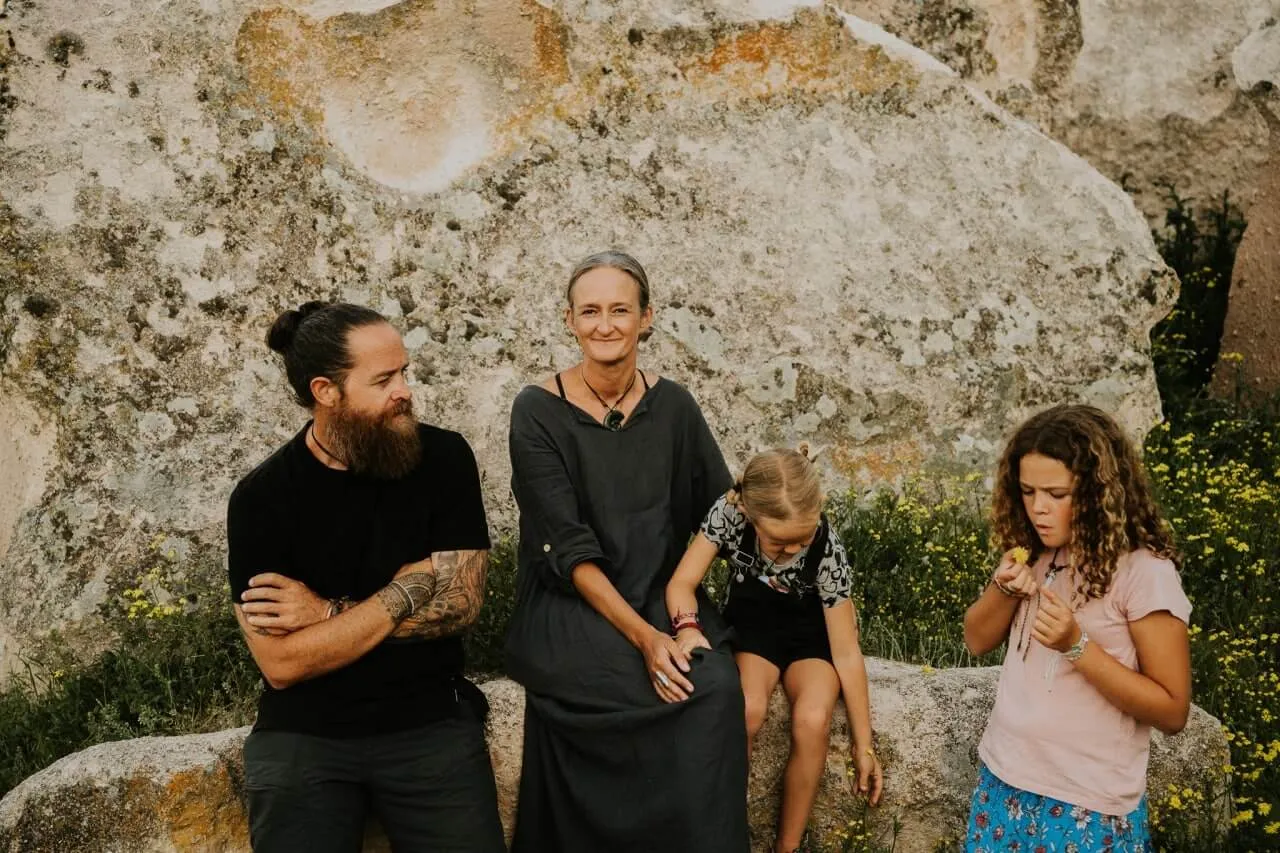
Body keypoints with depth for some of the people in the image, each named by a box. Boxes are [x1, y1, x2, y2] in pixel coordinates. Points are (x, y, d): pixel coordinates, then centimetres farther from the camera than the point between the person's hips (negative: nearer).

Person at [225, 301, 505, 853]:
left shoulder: (444, 457, -4)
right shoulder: (262, 497, -8)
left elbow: (459, 602, -8)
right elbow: (281, 663, -13)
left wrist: (328, 611, -13)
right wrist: (403, 593, -15)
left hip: (430, 722, 1)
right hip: (305, 734, -1)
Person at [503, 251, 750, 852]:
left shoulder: (672, 406, 3)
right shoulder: (538, 412, -7)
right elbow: (568, 548, -13)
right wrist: (642, 636, -21)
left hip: (662, 597, 3)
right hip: (570, 607, -3)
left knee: (717, 690, -27)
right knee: (695, 692, -29)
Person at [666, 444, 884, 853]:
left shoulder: (827, 548, -28)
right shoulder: (729, 512, -26)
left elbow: (846, 652, -21)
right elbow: (682, 582, -19)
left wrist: (864, 744, -16)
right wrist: (688, 627, -42)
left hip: (810, 631, -1)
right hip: (752, 624, 1)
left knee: (813, 721, -29)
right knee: (746, 710, -30)